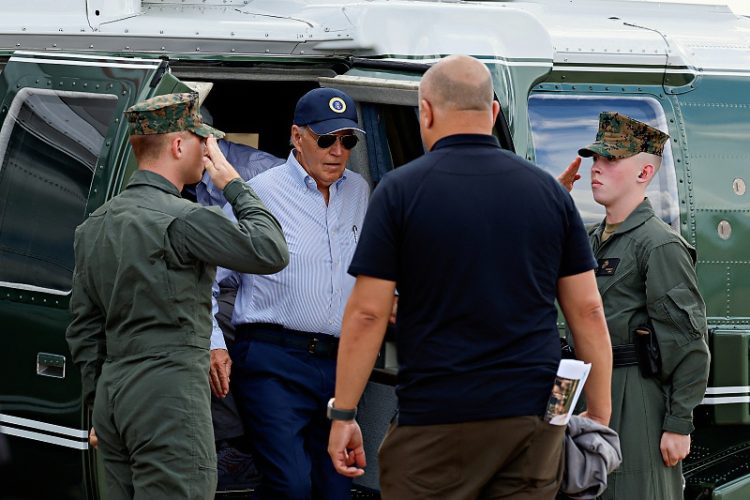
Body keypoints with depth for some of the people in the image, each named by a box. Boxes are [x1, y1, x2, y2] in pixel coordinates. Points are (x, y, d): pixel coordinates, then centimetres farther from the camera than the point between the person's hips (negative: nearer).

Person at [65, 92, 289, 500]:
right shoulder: (182, 219, -13)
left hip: (112, 392, 9)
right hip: (169, 393, -9)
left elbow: (83, 328, 18)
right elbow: (270, 252, -10)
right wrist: (234, 186, 2)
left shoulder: (94, 225, 15)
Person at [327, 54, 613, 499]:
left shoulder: (401, 190, -3)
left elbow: (367, 313, -6)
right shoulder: (549, 191, 7)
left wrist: (343, 415, 0)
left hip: (435, 422, -3)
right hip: (533, 419, 3)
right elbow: (588, 311, 6)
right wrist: (600, 418, 12)